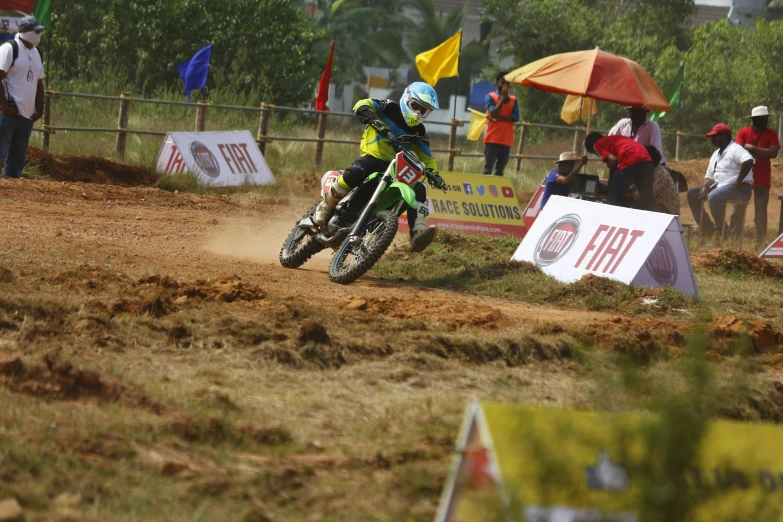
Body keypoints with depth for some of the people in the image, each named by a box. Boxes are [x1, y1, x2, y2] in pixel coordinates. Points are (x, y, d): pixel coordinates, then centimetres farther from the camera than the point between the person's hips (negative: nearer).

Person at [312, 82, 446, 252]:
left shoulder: (419, 132, 13)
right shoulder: (390, 108, 0)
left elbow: (425, 156, 16)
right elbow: (363, 105, -12)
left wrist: (434, 174, -5)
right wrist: (369, 117, -36)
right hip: (374, 157, -5)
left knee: (419, 190, -17)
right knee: (354, 173, -35)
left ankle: (418, 234, -24)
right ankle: (325, 206, -15)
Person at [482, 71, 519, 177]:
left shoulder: (513, 100, 10)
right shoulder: (490, 97, 1)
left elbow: (515, 117, -3)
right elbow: (493, 112, -14)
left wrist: (498, 117, -13)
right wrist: (503, 97, -11)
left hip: (506, 140, 4)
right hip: (492, 139, -4)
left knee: (500, 171, 7)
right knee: (488, 169, -8)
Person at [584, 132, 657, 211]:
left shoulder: (598, 145, 16)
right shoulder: (615, 139, 37)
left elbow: (613, 160, 0)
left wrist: (611, 180, 13)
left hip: (629, 161, -7)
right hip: (646, 160, 7)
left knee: (613, 199, 8)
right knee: (647, 199, 14)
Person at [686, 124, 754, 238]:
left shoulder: (735, 150, -13)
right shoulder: (716, 154, 18)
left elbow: (748, 161, -32)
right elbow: (710, 175, 19)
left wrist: (739, 182, -27)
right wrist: (704, 187, -3)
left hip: (739, 189, -10)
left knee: (713, 196, -37)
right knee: (692, 194, 8)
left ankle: (720, 228, -21)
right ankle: (706, 226, 2)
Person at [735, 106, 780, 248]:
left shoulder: (771, 134, 2)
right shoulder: (742, 133, 2)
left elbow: (773, 153, -12)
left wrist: (752, 148, -12)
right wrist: (762, 152, -14)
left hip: (762, 179, -1)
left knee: (761, 213, -1)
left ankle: (760, 242, -1)